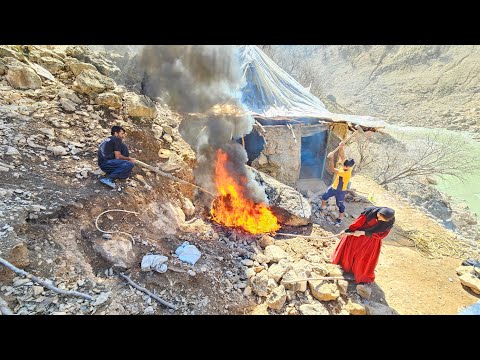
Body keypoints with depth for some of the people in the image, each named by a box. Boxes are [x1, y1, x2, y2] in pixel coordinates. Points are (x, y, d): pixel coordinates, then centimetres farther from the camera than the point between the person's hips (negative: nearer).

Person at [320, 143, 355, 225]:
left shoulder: (347, 173, -38)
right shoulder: (346, 166, -15)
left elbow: (332, 170, -44)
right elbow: (341, 156, -9)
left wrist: (331, 159, -47)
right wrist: (341, 147, -26)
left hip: (340, 191, -8)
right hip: (333, 187, 8)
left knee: (340, 205, 11)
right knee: (324, 196, 21)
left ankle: (339, 219, 30)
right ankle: (323, 207, 49)